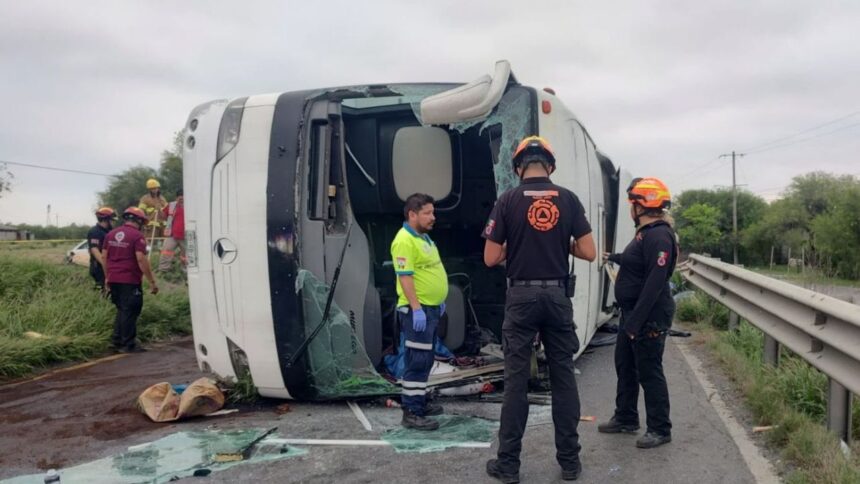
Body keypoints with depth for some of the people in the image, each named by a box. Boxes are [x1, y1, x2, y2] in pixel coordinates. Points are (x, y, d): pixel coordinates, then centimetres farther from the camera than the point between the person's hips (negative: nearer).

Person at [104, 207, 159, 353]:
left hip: (113, 279, 7)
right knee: (130, 312, 0)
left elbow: (105, 257, 16)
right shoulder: (137, 236, -11)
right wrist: (152, 281, -16)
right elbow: (141, 259, -19)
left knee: (121, 310, 20)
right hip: (130, 280, -7)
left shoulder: (111, 234, 12)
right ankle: (128, 345, 3)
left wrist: (107, 276, 26)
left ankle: (117, 341, 22)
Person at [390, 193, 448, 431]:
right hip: (417, 310, -10)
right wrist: (416, 308, -26)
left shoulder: (423, 236, 16)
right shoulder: (405, 241, -17)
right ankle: (411, 413, -5)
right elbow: (405, 277, -22)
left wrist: (439, 299, 24)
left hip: (431, 308, 10)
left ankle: (420, 401, 27)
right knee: (417, 360, -9)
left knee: (425, 359, 17)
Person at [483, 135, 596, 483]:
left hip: (521, 296, -2)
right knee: (563, 378, 9)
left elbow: (491, 258, -6)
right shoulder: (568, 199, 1)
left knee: (516, 380, 3)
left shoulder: (508, 201, -5)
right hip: (557, 296, 2)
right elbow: (589, 253, -2)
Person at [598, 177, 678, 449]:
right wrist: (613, 258, 47)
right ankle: (626, 419, 31)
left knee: (649, 373, -1)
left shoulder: (658, 236, -21)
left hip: (649, 316, -11)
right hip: (633, 313, 11)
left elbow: (655, 282, -26)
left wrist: (636, 321, -27)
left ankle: (660, 430, 11)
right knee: (625, 366, 18)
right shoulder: (646, 233, 12)